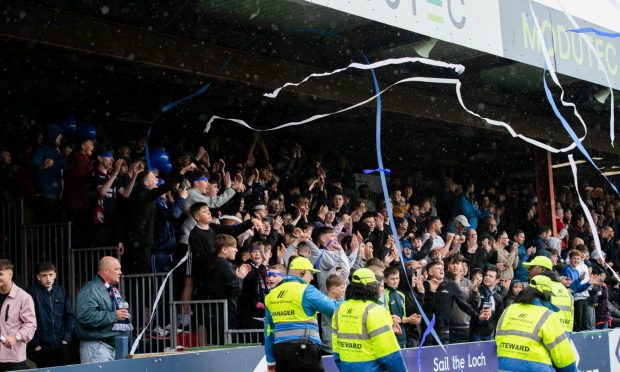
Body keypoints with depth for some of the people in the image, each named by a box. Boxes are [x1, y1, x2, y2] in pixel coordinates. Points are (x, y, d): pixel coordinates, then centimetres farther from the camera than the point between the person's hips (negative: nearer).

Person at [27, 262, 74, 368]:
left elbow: (70, 315, 13)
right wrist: (35, 344, -9)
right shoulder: (32, 293, -6)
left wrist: (66, 338, 4)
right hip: (41, 348, -4)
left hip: (61, 347, 4)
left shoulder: (61, 291, 8)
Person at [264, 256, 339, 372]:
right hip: (303, 348, -6)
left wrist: (271, 360, 22)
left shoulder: (272, 295, 14)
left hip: (279, 348, 7)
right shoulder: (306, 291, -7)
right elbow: (333, 308, -4)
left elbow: (269, 330, 17)